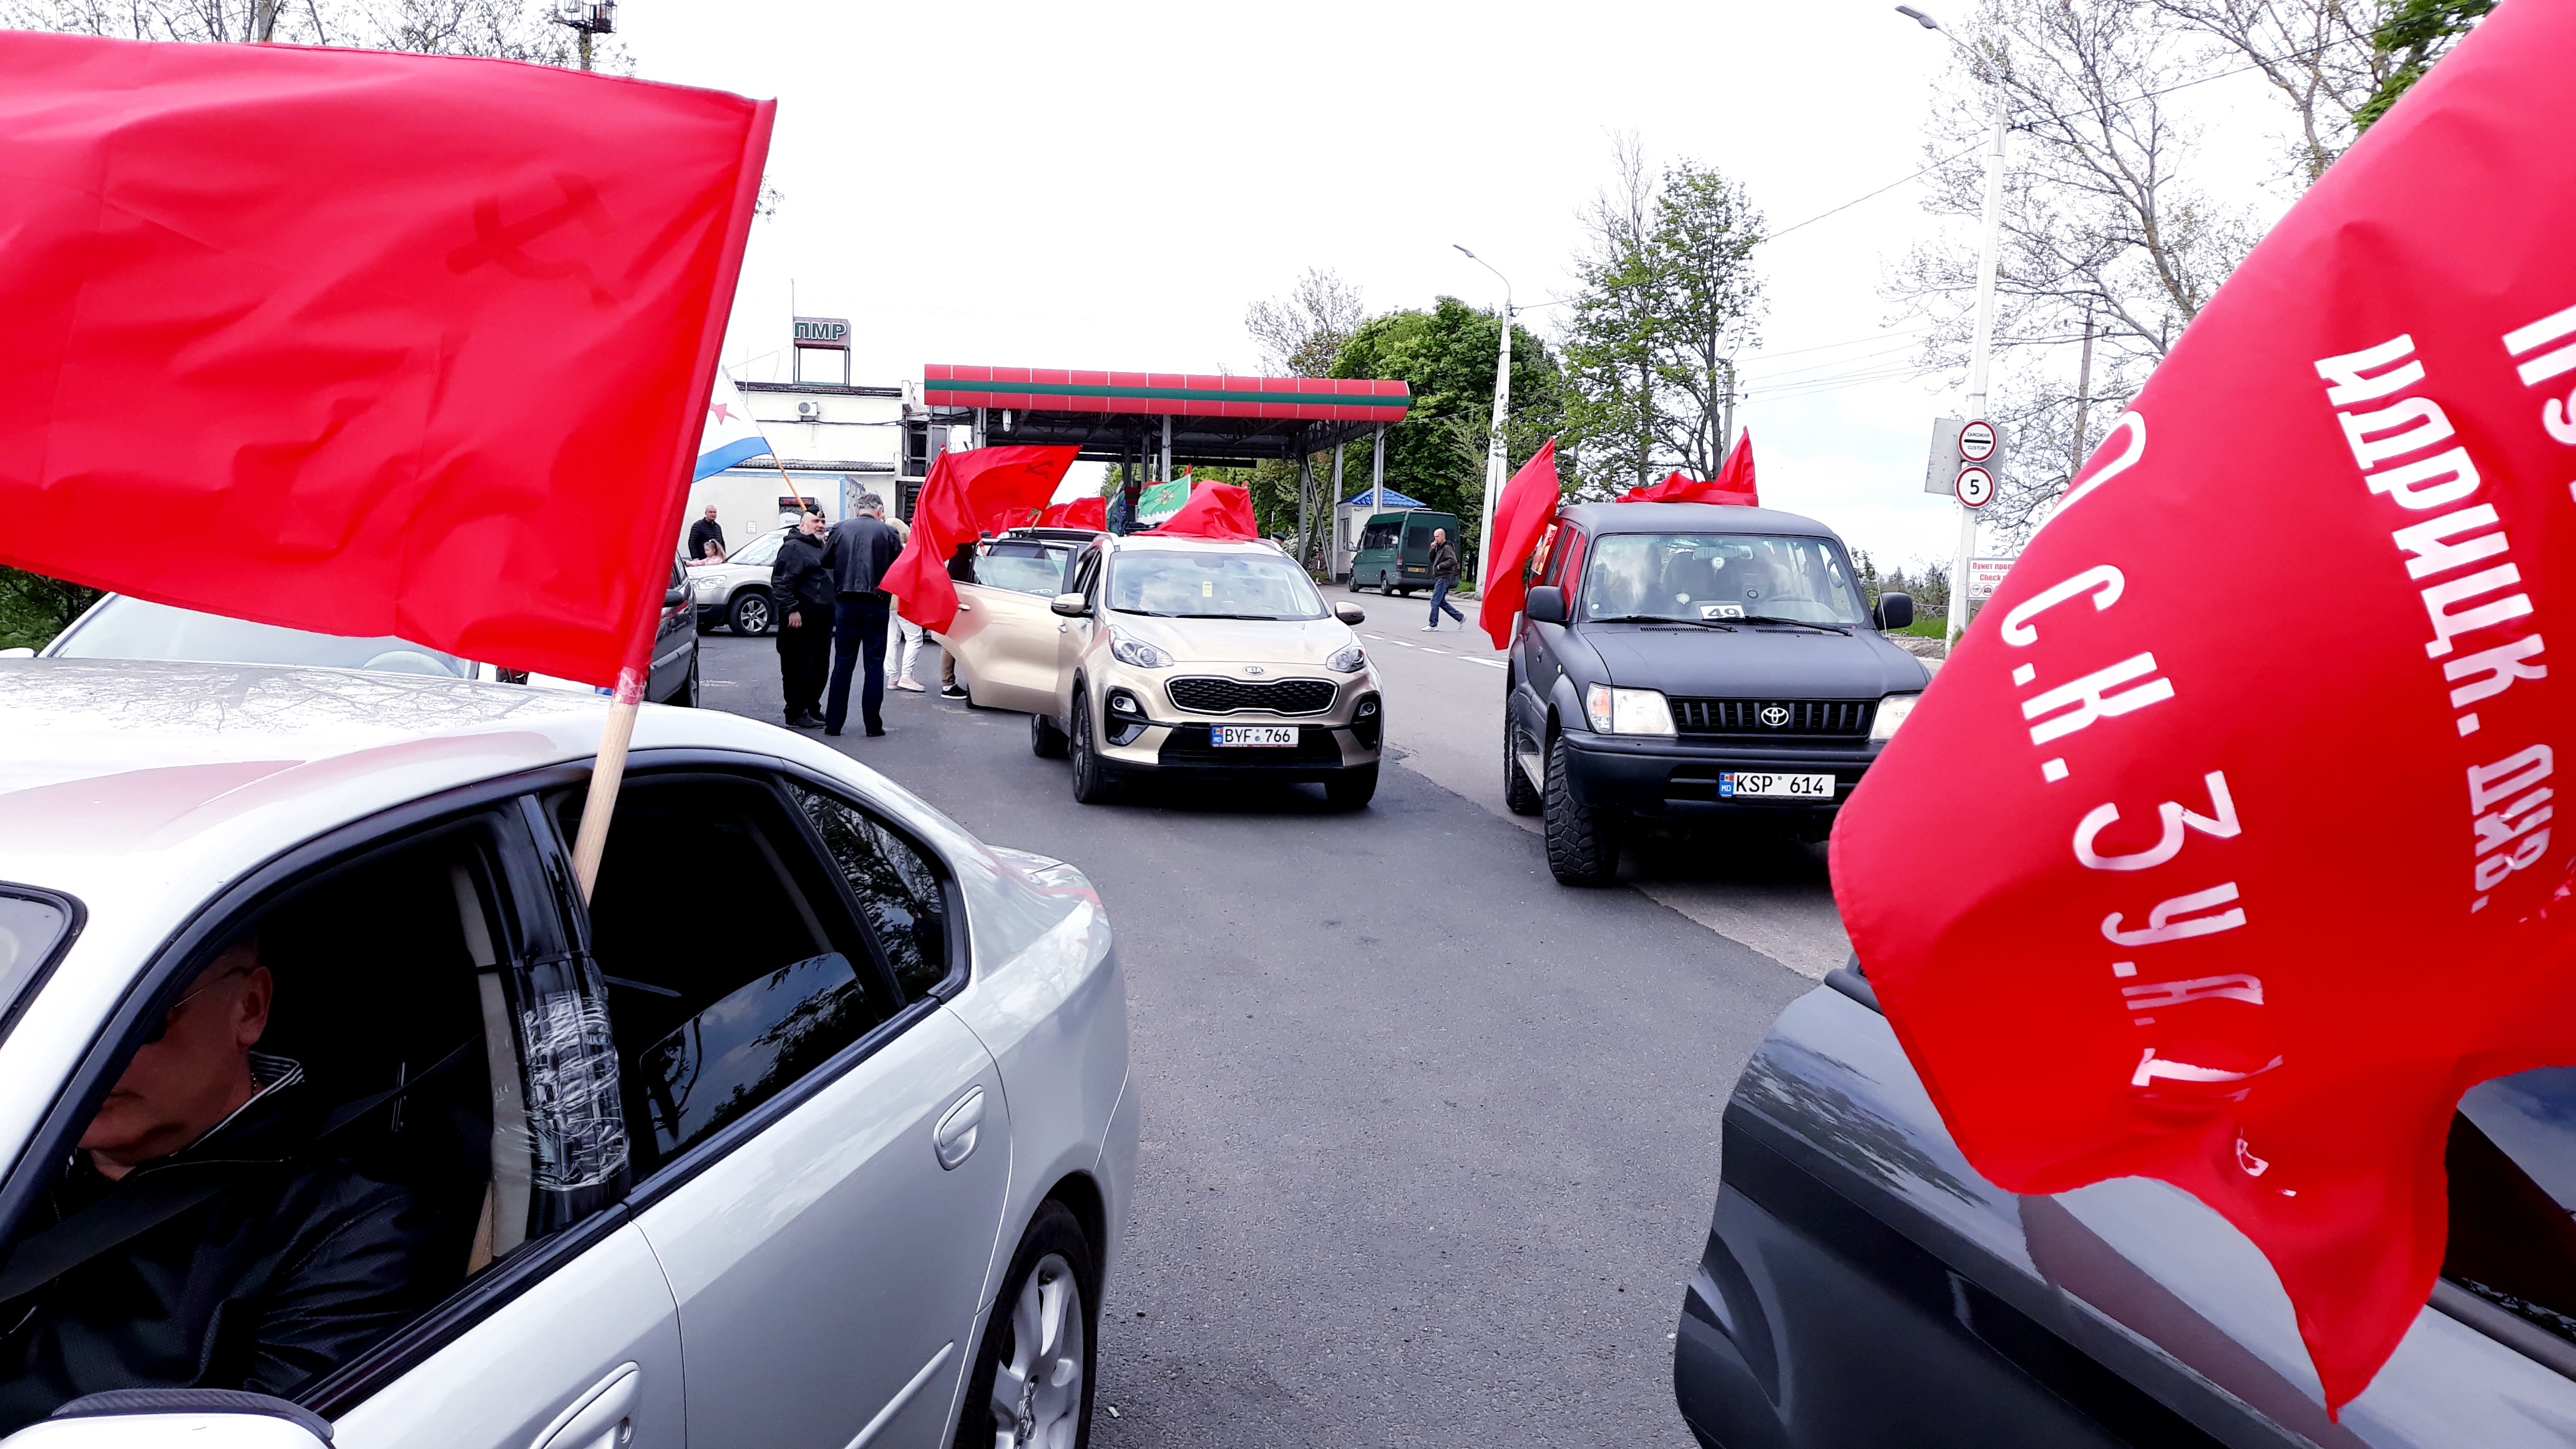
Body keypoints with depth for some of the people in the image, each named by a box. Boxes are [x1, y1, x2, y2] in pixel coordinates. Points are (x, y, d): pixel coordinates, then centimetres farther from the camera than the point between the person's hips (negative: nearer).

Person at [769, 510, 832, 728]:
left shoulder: (822, 548, 22)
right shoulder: (793, 548, -7)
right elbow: (782, 582, -16)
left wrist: (832, 613, 25)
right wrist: (792, 610, -22)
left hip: (822, 622, 9)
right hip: (801, 620, -9)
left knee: (820, 667, 12)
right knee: (799, 668, -7)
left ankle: (813, 709, 22)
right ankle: (796, 715, -4)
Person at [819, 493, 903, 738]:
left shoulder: (840, 529, 1)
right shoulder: (886, 532, -4)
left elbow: (826, 561, 10)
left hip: (846, 604, 2)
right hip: (876, 605, -2)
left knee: (843, 664, 8)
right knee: (874, 666, 4)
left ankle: (834, 723, 9)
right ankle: (873, 724, 4)